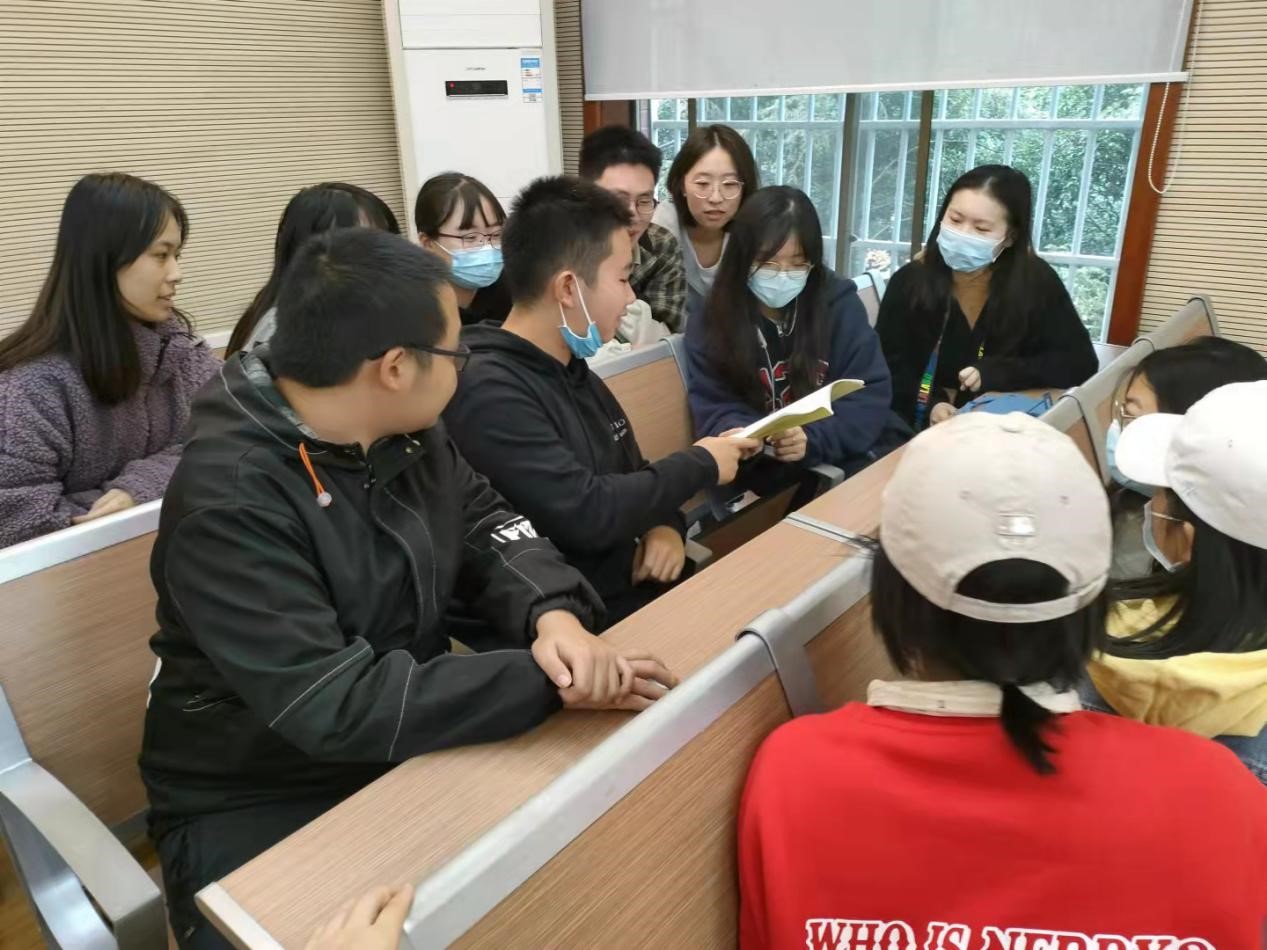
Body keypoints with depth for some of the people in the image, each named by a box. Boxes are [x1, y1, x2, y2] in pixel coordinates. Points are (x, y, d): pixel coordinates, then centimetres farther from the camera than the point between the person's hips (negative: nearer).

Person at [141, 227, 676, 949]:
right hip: (260, 804, -5)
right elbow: (333, 708, -31)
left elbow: (487, 525, 0)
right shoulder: (227, 502, -27)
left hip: (412, 749, 6)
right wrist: (546, 680, -33)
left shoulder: (406, 433, -3)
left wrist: (554, 616, -22)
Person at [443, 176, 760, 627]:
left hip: (642, 589, 8)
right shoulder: (486, 389, -19)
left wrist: (667, 525, -5)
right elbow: (585, 514, -23)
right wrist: (699, 465, -9)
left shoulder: (577, 374, 11)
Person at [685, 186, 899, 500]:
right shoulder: (710, 324, -2)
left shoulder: (840, 303, -2)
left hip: (846, 461, 1)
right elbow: (715, 412, -3)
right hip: (765, 475, 0)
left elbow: (871, 395, -6)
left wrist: (812, 439, -24)